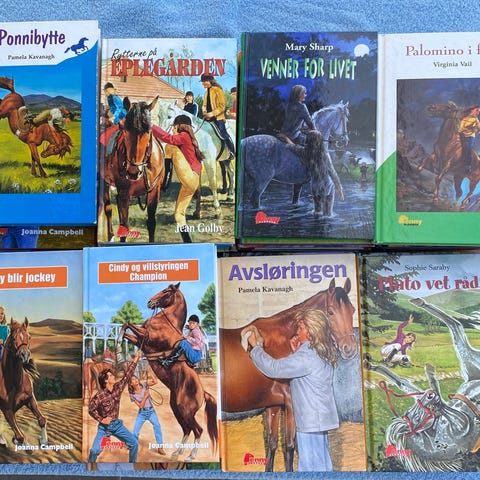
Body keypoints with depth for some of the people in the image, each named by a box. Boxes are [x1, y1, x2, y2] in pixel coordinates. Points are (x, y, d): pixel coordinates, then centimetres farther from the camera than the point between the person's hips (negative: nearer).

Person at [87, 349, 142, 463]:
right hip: (104, 426, -4)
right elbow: (91, 410, -8)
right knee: (95, 450, -16)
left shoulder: (118, 387, -5)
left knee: (134, 443, 0)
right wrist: (101, 420, -17)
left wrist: (135, 359, -6)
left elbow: (127, 375, -3)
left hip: (117, 424, 5)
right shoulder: (99, 396, -18)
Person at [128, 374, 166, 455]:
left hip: (151, 411, -1)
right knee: (135, 432, -1)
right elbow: (140, 405, -9)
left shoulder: (144, 386, -3)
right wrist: (145, 395, -16)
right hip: (141, 413, 1)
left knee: (157, 425, -23)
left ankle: (160, 447, -19)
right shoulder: (132, 394, -4)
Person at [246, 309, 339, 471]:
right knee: (323, 466, 19)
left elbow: (274, 368, -20)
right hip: (321, 420, 9)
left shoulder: (306, 357, -22)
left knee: (310, 469, 1)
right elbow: (294, 369, 19)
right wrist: (296, 352, 4)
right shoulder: (321, 354, 8)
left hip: (310, 422, -9)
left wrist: (256, 346, -9)